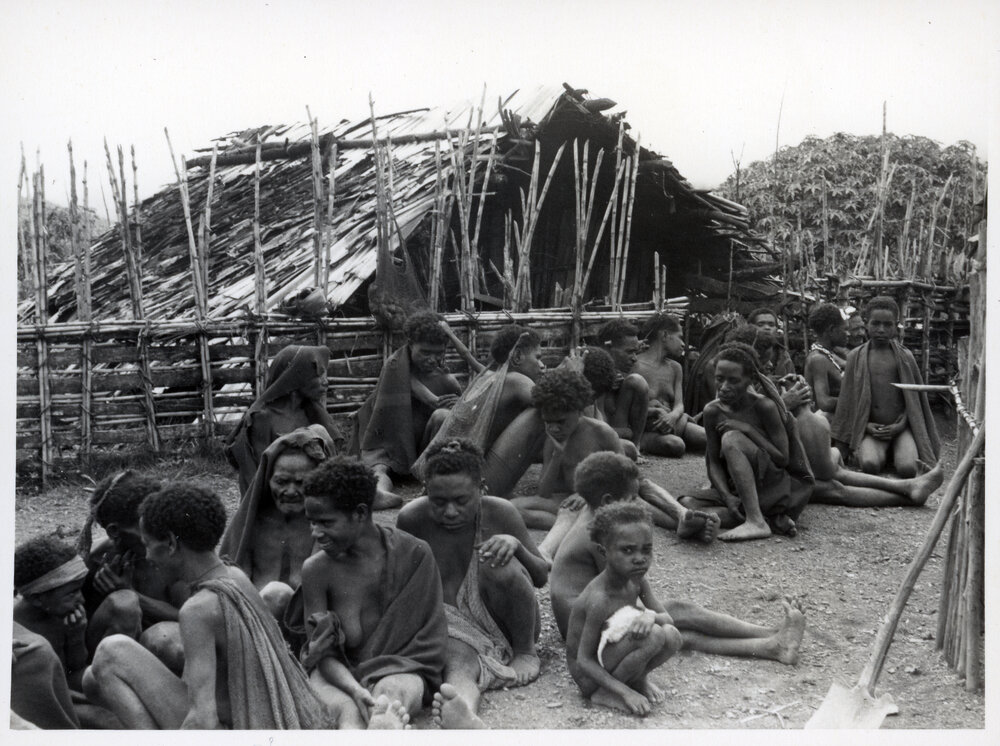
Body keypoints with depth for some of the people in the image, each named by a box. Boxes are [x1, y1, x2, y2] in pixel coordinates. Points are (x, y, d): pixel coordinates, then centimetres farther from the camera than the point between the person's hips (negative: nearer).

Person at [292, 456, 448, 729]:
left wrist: (388, 674, -17)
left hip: (399, 668, 0)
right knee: (346, 709, -35)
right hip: (338, 673, 0)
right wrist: (354, 689, -26)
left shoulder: (414, 555, -9)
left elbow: (432, 639, -3)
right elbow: (324, 652, -6)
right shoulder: (317, 570, -7)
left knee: (391, 696, -36)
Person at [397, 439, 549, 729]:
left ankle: (525, 651, -10)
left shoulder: (500, 514, -10)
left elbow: (542, 576, -3)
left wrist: (516, 545, -25)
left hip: (503, 622, 1)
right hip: (454, 625, -1)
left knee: (500, 565, -30)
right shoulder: (412, 519, -10)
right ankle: (465, 718, -71)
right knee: (458, 666, -37)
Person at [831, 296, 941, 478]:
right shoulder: (855, 357, 7)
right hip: (871, 430, 0)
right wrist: (865, 425, -6)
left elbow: (914, 398, 8)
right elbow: (847, 400, 8)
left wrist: (900, 426, -7)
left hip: (900, 427, 0)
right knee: (870, 464, -32)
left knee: (907, 468, -29)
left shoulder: (905, 356, 7)